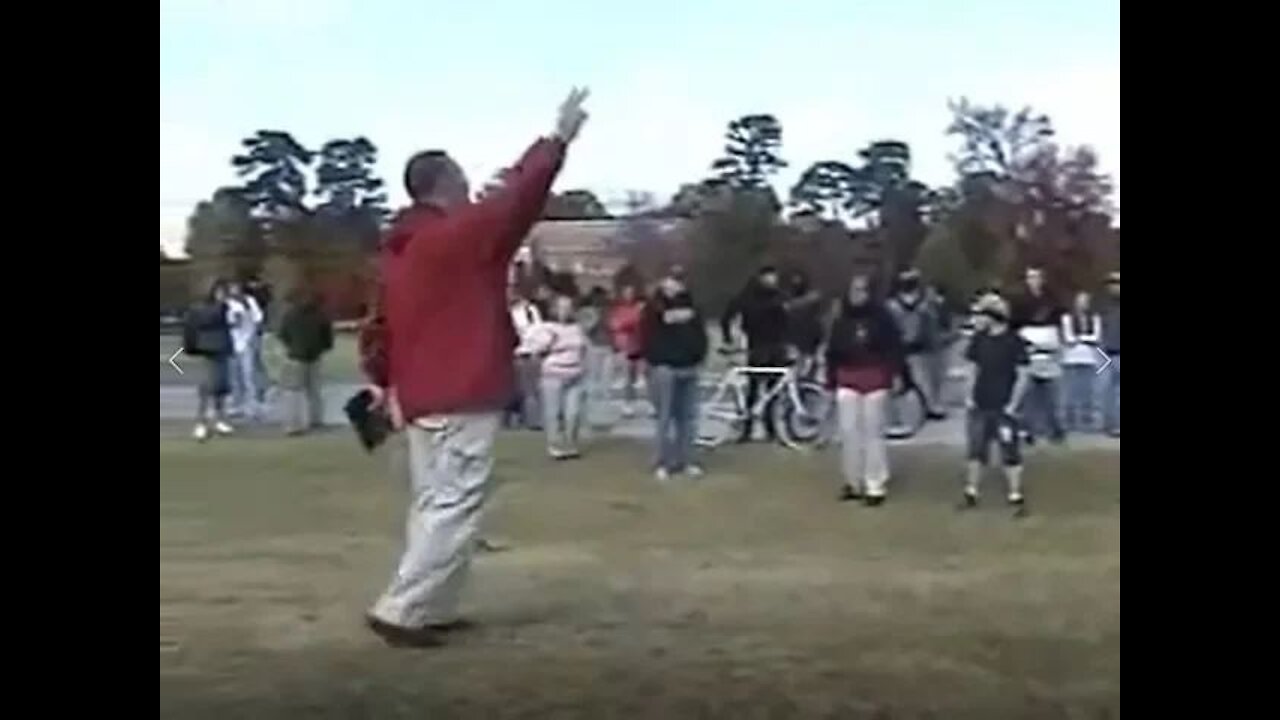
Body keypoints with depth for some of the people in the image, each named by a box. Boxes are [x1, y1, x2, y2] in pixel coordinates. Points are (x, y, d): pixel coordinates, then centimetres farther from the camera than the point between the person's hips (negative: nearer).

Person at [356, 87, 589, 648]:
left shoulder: (397, 247, 12)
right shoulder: (459, 235, -14)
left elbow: (381, 320, 14)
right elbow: (517, 197, -14)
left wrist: (382, 380, 19)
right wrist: (559, 139, -7)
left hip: (421, 396, 9)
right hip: (463, 399, -9)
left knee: (434, 504, 14)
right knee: (454, 508, -5)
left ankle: (431, 610, 19)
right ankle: (401, 611, -6)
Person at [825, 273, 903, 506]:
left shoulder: (881, 317, -4)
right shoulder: (841, 321, 5)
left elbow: (894, 347, -4)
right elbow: (832, 353, 9)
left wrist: (896, 374, -11)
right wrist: (831, 380, 6)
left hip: (875, 380, -3)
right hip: (848, 381, 3)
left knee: (873, 432, 0)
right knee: (848, 432, 4)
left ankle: (875, 486, 4)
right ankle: (853, 482, 17)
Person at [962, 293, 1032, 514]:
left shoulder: (1014, 341, -13)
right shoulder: (979, 339, 2)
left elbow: (1023, 375, -11)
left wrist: (1013, 404, -13)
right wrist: (970, 396, 5)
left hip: (1004, 408, -5)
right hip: (980, 406, 5)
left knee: (1010, 452, 1)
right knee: (976, 450, 11)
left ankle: (1016, 497, 10)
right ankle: (971, 494, 21)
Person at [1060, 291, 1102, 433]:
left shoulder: (1095, 319, 9)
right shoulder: (1067, 318, 1)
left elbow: (1097, 338, -2)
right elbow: (1067, 339, -6)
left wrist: (1078, 338, -5)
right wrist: (1087, 339, -2)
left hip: (1089, 360, 2)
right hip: (1071, 360, -2)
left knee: (1088, 393, 1)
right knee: (1071, 393, -3)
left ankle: (1087, 422, 6)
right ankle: (1069, 422, 1)